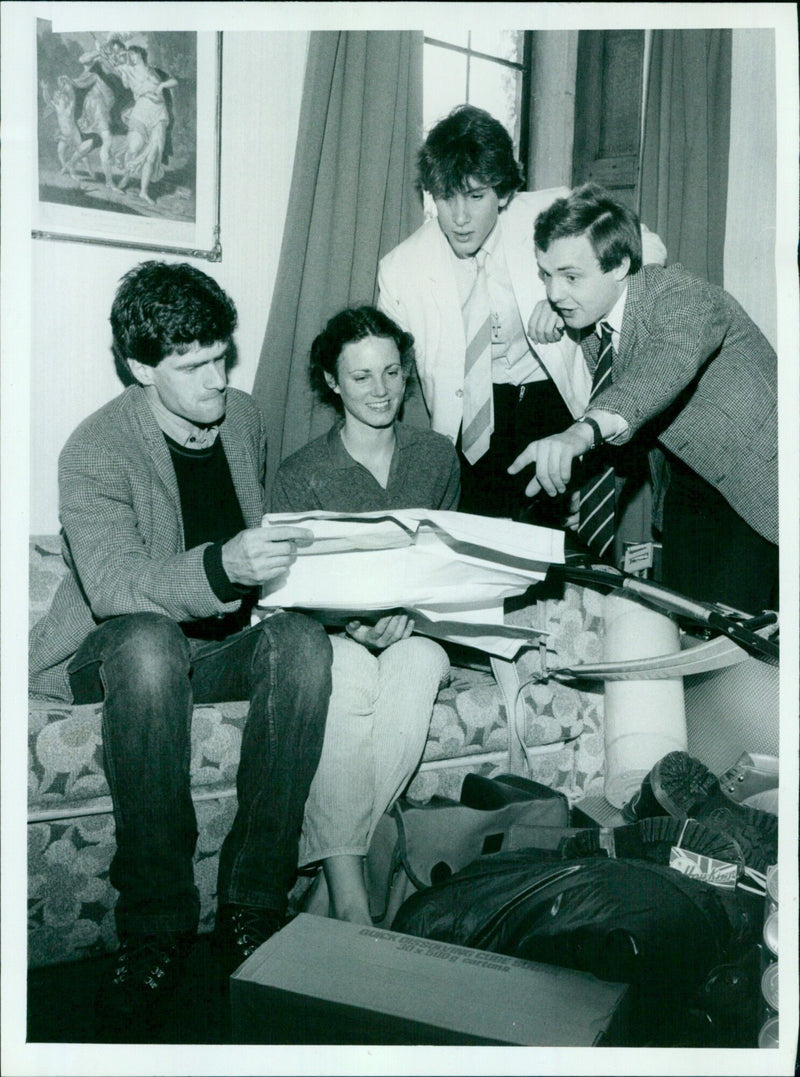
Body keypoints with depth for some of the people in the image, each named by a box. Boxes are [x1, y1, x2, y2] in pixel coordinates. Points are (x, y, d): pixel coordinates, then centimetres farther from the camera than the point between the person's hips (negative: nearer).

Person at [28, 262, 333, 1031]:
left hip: (224, 646, 4)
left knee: (303, 642, -29)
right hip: (117, 651, -4)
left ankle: (251, 907, -23)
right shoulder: (96, 449, -14)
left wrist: (283, 566, -1)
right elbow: (114, 587, -27)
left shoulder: (245, 419, 5)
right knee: (150, 644, -39)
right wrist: (221, 569, -44)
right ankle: (156, 926, -27)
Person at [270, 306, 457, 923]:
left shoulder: (436, 456, 10)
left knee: (419, 660, -35)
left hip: (416, 628, 2)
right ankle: (348, 893, -33)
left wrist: (409, 613, -11)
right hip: (331, 633, -2)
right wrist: (355, 624, -26)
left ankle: (331, 890, -29)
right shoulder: (302, 475, -1)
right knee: (346, 673, -38)